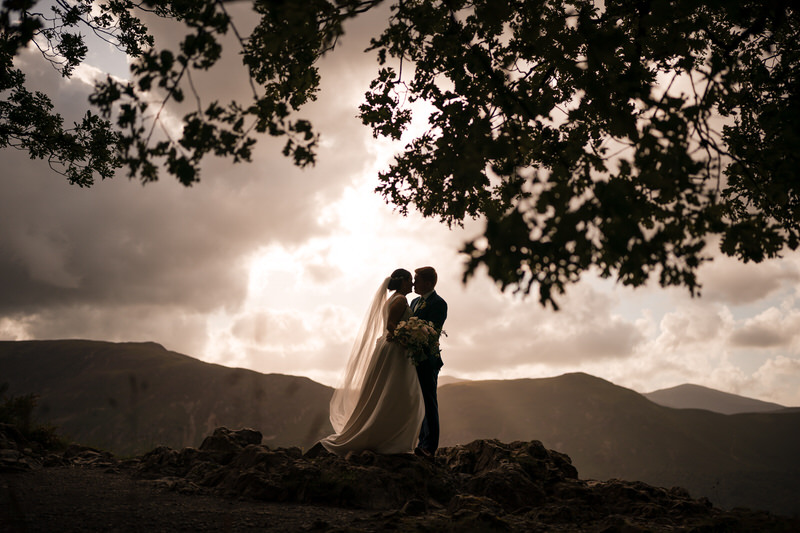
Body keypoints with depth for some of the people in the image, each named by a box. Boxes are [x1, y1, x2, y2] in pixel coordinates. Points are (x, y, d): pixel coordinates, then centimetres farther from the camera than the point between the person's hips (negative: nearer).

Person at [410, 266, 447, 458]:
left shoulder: (438, 304, -10)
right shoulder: (415, 302, 18)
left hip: (427, 361, -9)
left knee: (429, 403, -5)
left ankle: (429, 447, -1)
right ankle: (423, 443, 20)